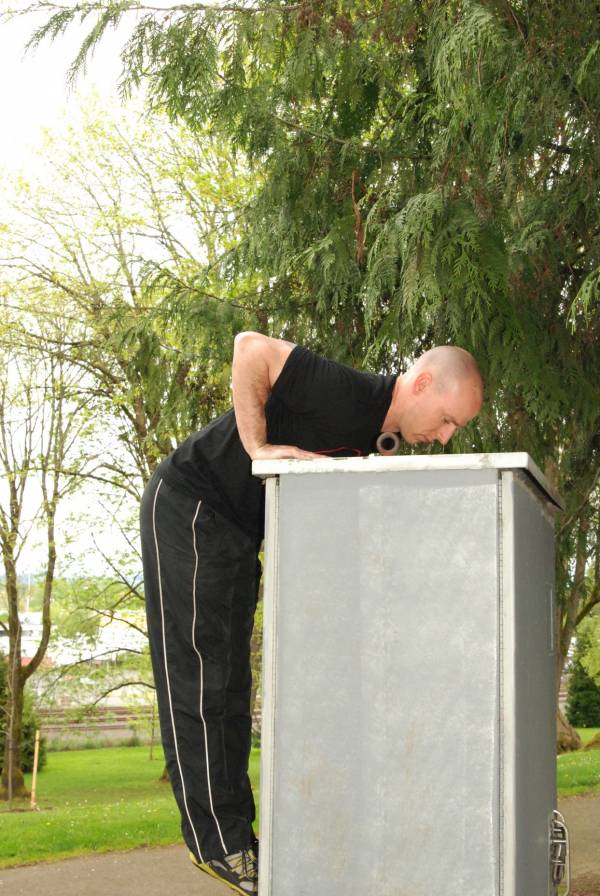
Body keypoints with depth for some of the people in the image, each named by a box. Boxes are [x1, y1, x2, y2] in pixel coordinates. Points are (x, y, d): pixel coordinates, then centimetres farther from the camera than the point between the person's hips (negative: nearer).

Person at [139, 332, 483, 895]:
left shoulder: (366, 439, 7)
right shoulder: (350, 396, -21)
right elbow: (250, 348, -26)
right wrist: (257, 448, -26)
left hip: (234, 533, 10)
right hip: (187, 508, -10)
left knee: (227, 686, 10)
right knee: (196, 681, -8)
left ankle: (234, 838, 15)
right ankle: (218, 842, -5)